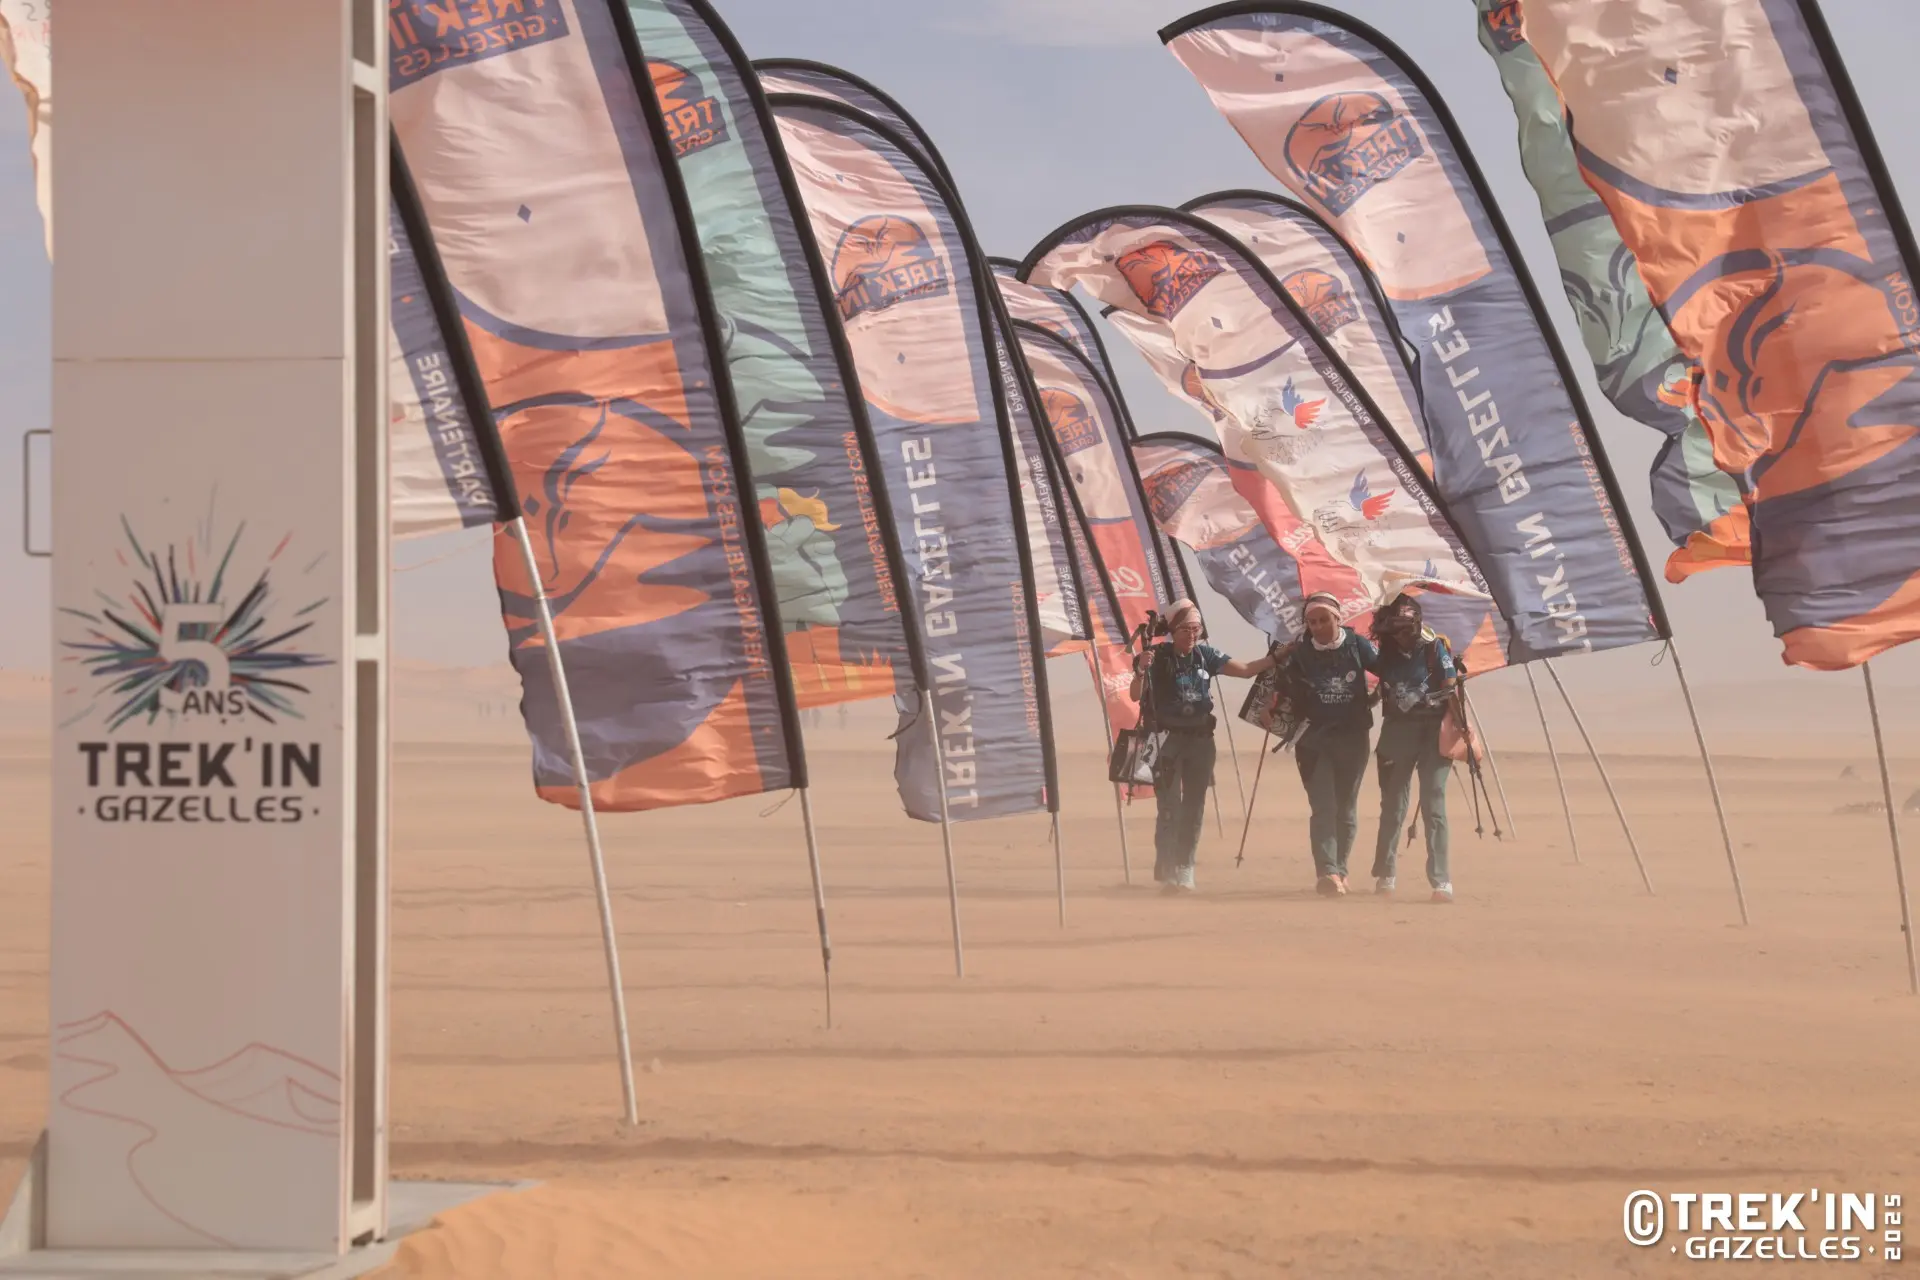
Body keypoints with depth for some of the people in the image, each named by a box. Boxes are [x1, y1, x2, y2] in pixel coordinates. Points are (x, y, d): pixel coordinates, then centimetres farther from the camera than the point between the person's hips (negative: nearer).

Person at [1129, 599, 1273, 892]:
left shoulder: (1205, 656, 4)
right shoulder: (1157, 657, -7)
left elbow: (1247, 669, 5)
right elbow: (1135, 695, -15)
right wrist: (1141, 670, -34)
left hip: (1200, 739, 4)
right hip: (1167, 739, -4)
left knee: (1194, 807, 7)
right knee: (1169, 807, -10)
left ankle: (1184, 869, 15)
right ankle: (1166, 870, -7)